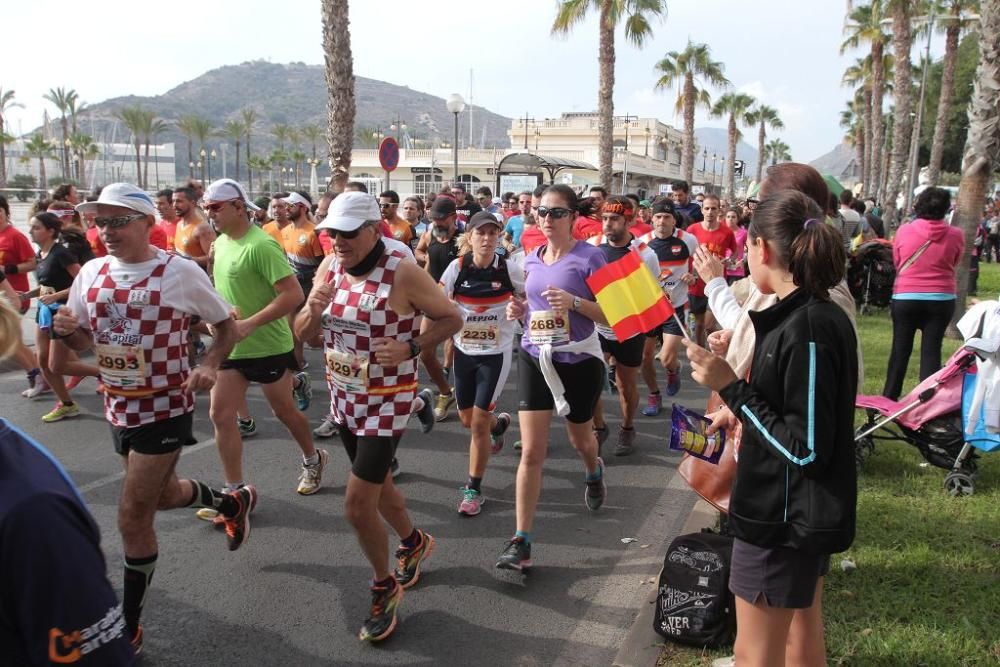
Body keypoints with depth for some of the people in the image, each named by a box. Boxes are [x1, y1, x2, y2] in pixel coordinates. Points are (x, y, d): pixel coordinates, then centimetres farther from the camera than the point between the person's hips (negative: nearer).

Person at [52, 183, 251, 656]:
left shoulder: (180, 272, -15)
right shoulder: (91, 273, 0)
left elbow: (227, 325, -4)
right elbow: (84, 343, 10)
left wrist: (209, 366, -21)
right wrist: (67, 330, -13)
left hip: (165, 409, -6)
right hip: (118, 407, 7)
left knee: (133, 518, -3)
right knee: (161, 493, 23)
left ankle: (129, 631, 14)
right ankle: (234, 503, 52)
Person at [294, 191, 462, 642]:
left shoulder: (402, 272, -20)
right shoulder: (330, 267, -2)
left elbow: (451, 318, -10)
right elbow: (304, 335, 3)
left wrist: (410, 348, -24)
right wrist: (314, 309, -19)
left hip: (387, 401, -7)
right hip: (343, 397, 7)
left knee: (357, 506, -7)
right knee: (376, 483, 24)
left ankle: (384, 587, 19)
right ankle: (413, 543, 51)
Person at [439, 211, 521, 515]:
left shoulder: (509, 269, -11)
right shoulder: (457, 267, -9)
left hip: (496, 353, -3)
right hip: (464, 351, 3)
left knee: (479, 422, -6)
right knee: (467, 418, 15)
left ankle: (473, 489, 10)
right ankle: (499, 423, 52)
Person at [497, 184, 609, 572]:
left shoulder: (589, 257, -11)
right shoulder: (532, 259, 6)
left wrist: (574, 301, -27)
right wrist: (519, 310, -1)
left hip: (579, 361, -3)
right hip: (534, 358, 3)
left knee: (579, 439, 21)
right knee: (531, 452, -3)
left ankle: (594, 472, 59)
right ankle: (521, 542, 1)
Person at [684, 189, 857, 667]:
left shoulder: (807, 329, -26)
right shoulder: (820, 316, 4)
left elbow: (805, 448, -27)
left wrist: (731, 387, -25)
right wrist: (741, 411, 20)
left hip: (783, 519, -10)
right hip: (806, 513, 10)